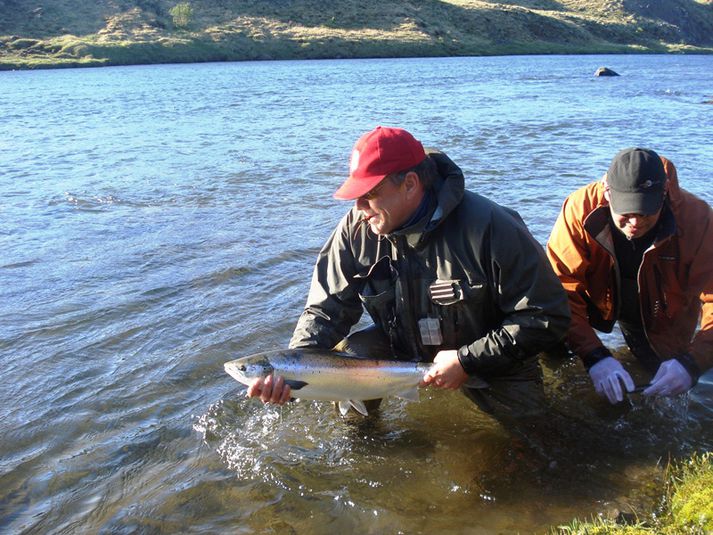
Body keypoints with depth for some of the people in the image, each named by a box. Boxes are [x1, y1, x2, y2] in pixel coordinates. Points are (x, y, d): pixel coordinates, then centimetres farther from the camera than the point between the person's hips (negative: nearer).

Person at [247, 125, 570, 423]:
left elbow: (547, 317, -24)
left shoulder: (489, 228, -29)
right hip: (403, 347, 2)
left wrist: (467, 361, -28)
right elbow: (327, 309, -12)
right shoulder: (355, 230, -16)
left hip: (489, 361, -2)